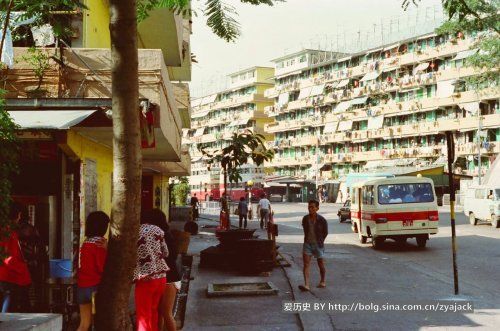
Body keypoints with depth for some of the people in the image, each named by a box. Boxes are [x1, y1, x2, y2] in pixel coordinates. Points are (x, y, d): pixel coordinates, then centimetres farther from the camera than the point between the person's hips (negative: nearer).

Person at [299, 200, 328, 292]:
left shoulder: (321, 220, -12)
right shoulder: (305, 219, -2)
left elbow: (325, 232, 2)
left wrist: (320, 241, 7)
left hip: (318, 244, -2)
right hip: (307, 244, 3)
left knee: (321, 264, 12)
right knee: (306, 264, -10)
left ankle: (322, 282, 35)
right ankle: (306, 285, -15)